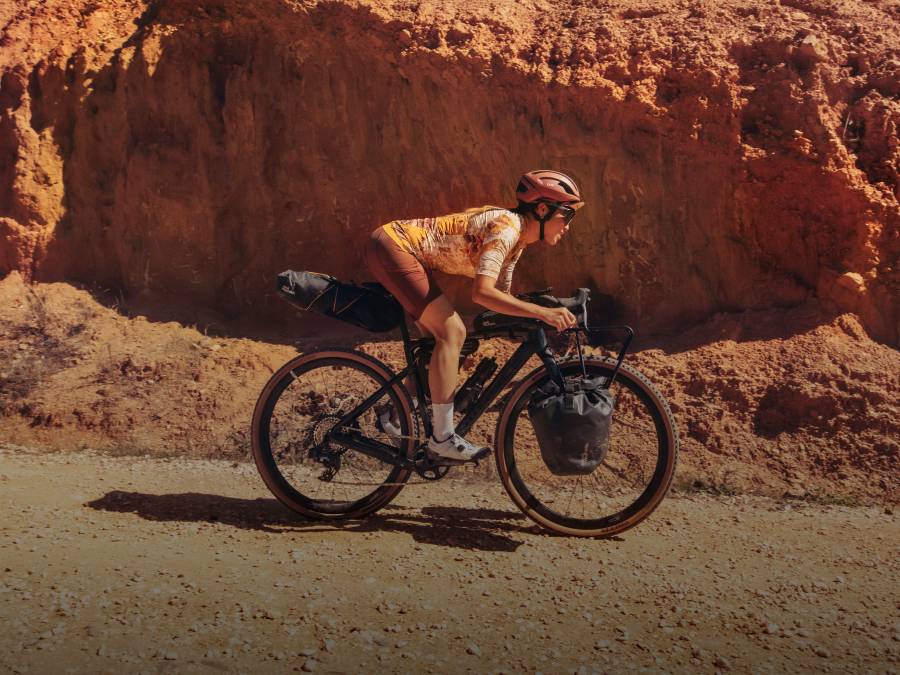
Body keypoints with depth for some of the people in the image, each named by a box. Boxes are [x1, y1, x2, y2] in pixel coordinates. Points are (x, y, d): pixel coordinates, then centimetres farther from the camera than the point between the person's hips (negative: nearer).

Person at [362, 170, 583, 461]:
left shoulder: (516, 238, 10)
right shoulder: (506, 228, -20)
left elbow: (501, 296, 15)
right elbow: (481, 292, -32)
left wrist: (547, 325, 9)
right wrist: (541, 311, -36)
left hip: (392, 246, 10)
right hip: (392, 244, -10)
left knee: (442, 336, 12)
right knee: (451, 333, -14)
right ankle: (442, 437, -9)